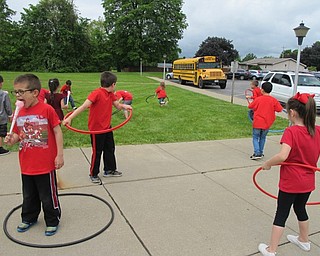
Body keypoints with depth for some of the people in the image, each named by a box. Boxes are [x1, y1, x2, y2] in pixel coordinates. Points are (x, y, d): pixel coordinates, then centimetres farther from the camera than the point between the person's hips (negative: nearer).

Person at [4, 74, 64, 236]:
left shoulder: (46, 110, -14)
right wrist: (12, 139, -11)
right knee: (29, 196, 23)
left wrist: (60, 155, -11)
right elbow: (18, 135, 13)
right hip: (26, 165, 6)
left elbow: (57, 132, -10)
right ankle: (29, 218, 45)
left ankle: (52, 221, 30)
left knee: (48, 196, 9)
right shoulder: (19, 113, 3)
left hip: (45, 164, -5)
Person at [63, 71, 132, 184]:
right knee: (97, 152, 5)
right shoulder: (97, 93, -22)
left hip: (107, 127, 8)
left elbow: (117, 105, 8)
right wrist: (70, 118, -34)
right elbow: (84, 106, -28)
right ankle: (93, 174, 24)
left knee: (110, 149, 18)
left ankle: (109, 170, 36)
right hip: (96, 128, -8)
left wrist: (124, 106, -16)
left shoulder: (110, 94, 3)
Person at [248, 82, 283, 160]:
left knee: (255, 137, 7)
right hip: (267, 123, 3)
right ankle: (260, 153, 23)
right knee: (262, 138, 19)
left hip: (257, 122, -3)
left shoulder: (258, 99, -10)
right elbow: (279, 109, -2)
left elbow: (250, 106, -2)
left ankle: (257, 153, -6)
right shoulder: (274, 100, -5)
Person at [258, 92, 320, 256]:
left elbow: (282, 156, -34)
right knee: (300, 209, 27)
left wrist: (268, 164, -19)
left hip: (290, 183, -6)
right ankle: (304, 240, 48)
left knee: (281, 215, 6)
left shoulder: (291, 132, -23)